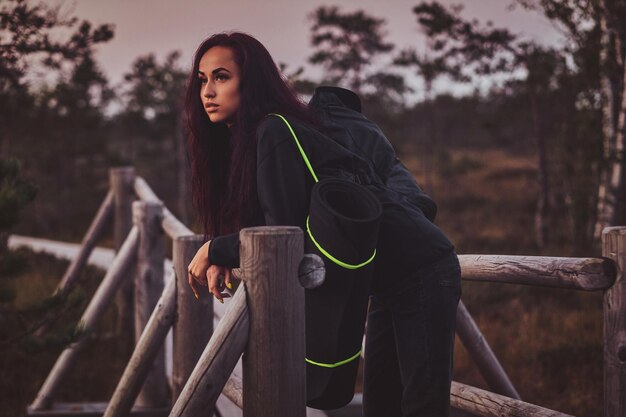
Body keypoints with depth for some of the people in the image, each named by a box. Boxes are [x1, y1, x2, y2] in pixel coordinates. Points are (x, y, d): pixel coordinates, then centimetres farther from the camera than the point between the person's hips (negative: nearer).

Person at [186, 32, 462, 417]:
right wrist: (228, 259, -10)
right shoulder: (238, 144, 9)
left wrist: (216, 250, -13)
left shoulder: (275, 132, -20)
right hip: (390, 281, 10)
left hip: (421, 272, -10)